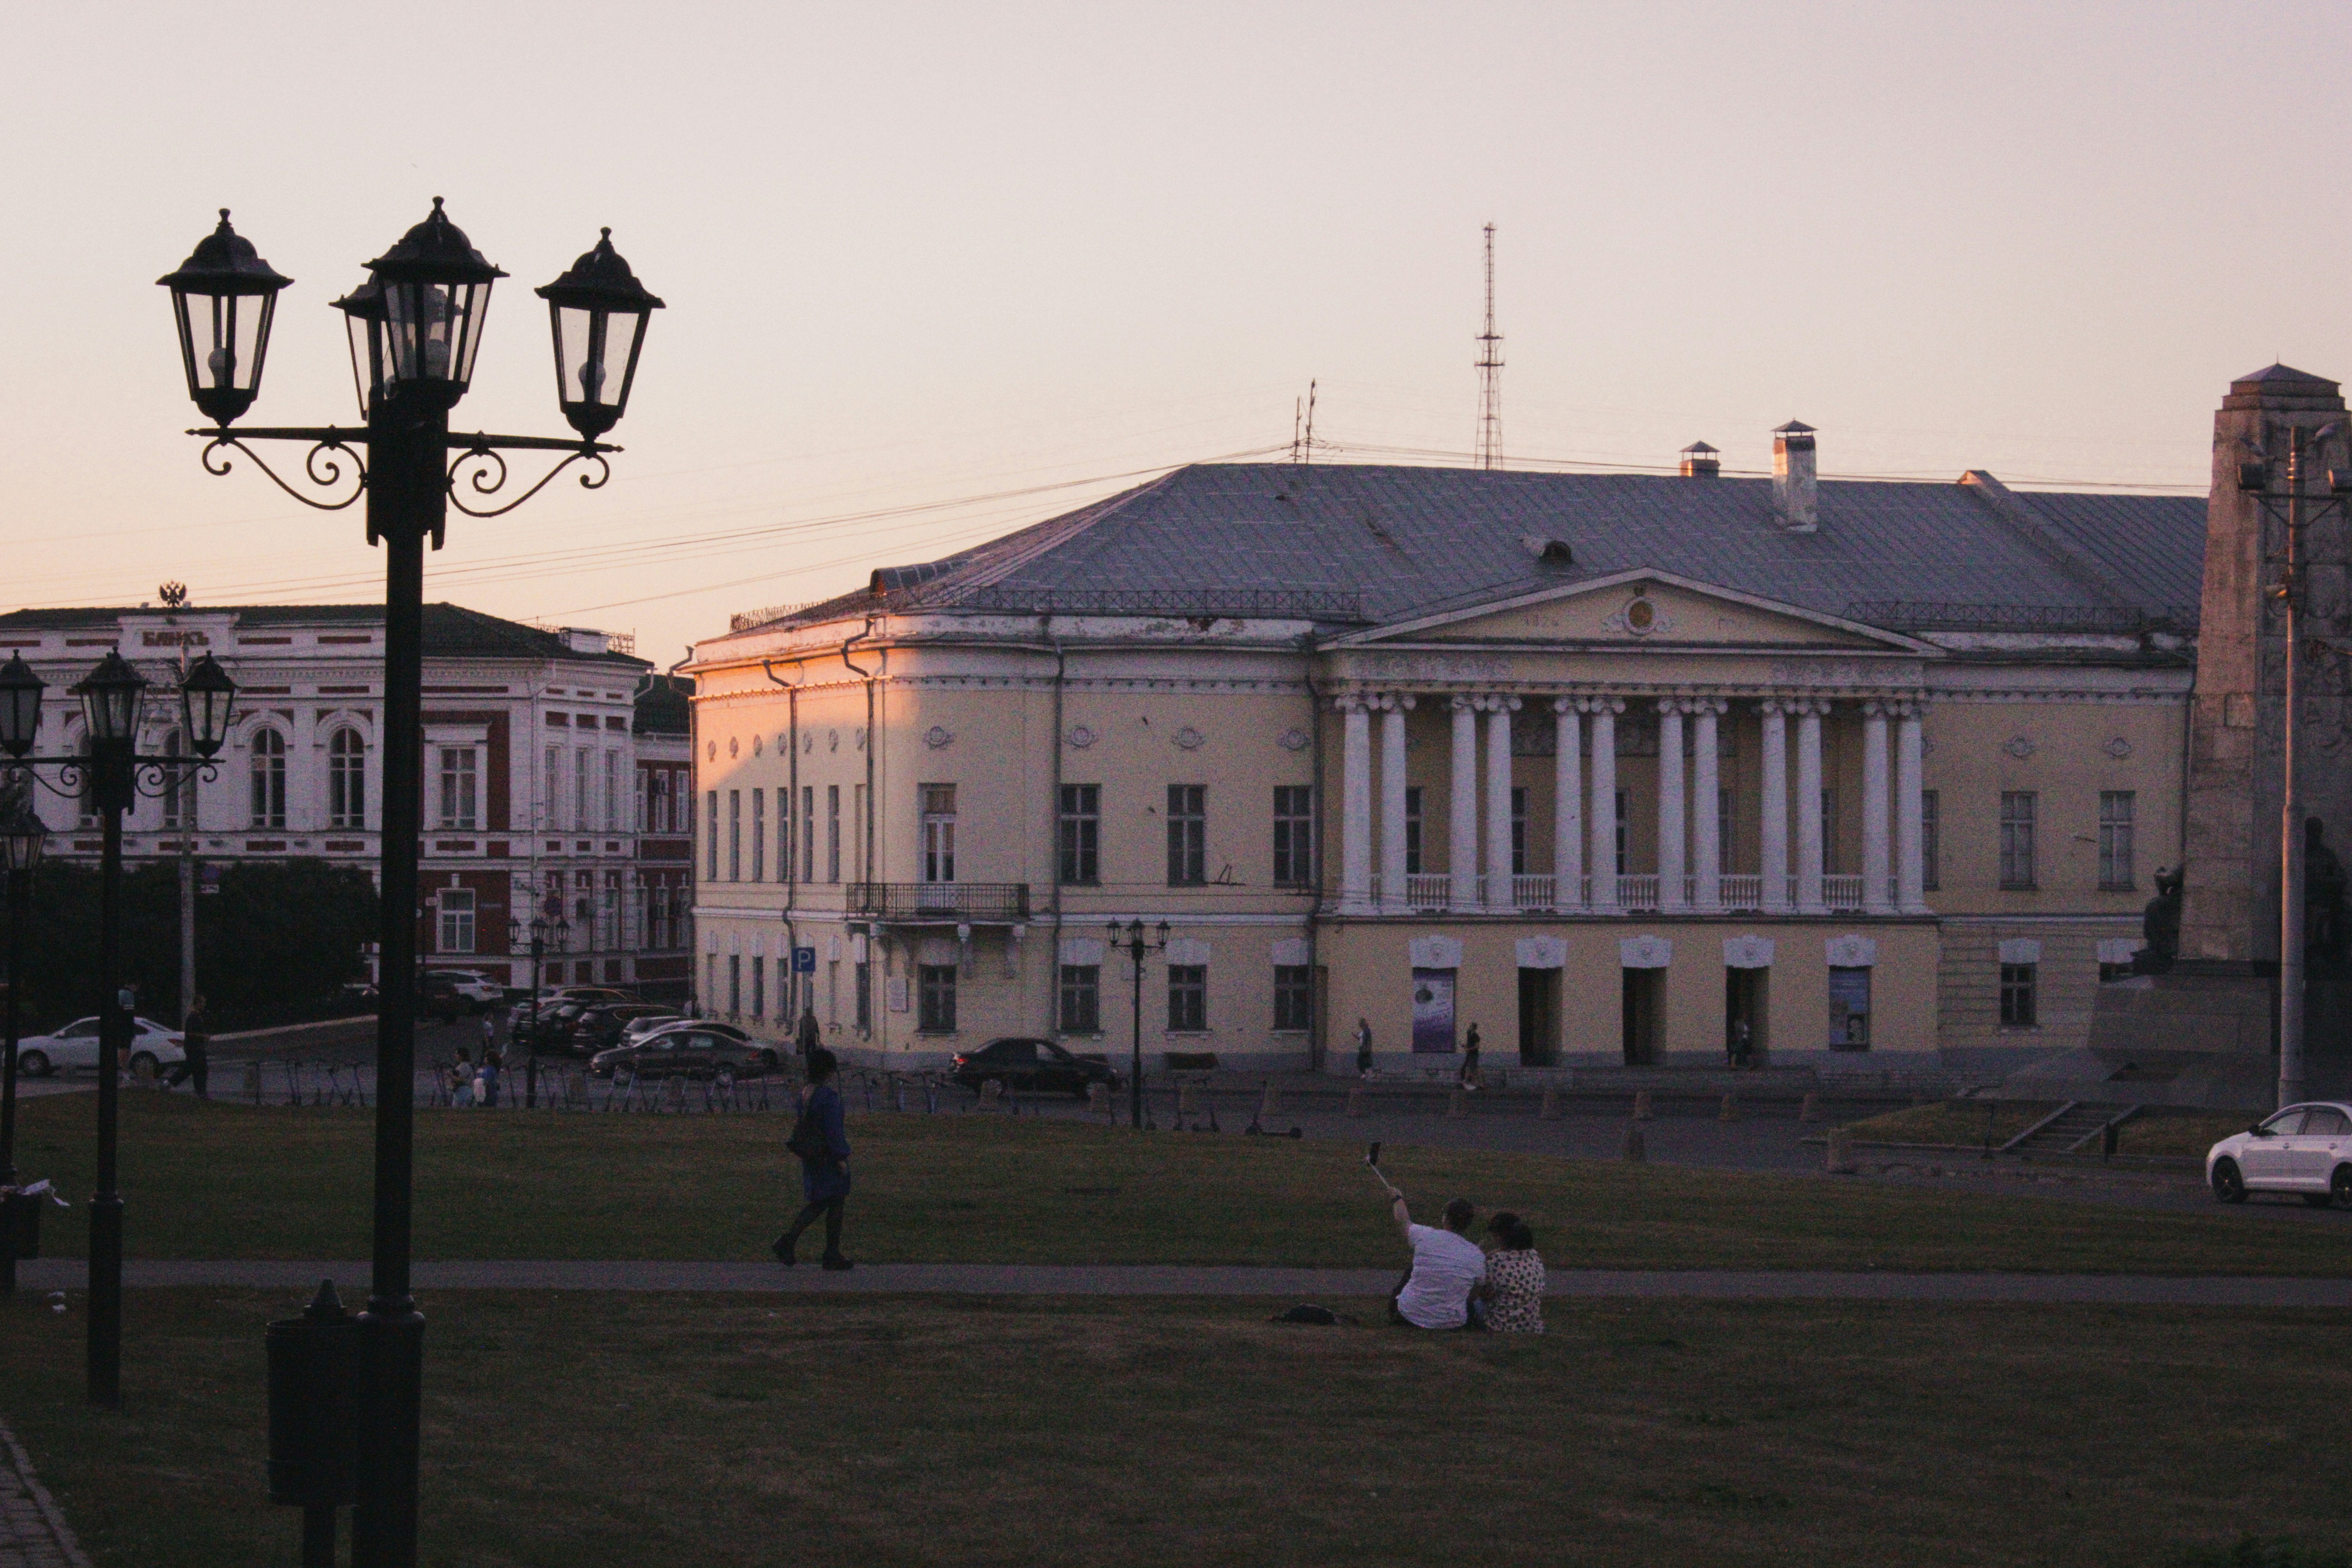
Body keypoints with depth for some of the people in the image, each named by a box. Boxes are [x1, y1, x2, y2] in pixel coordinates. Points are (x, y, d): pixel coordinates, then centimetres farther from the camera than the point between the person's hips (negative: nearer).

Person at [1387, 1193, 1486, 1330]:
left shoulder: (1425, 1235, -11)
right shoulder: (1478, 1257, -11)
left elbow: (1403, 1222, 13)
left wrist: (1398, 1199, 35)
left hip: (1409, 1315, 0)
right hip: (1450, 1323, 0)